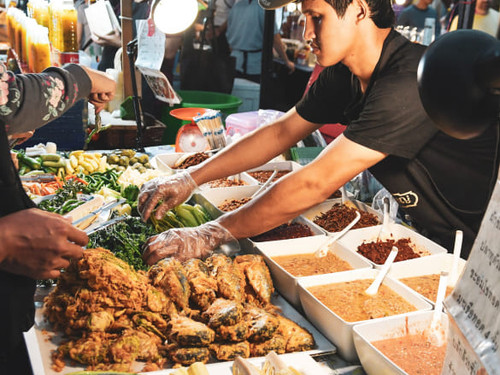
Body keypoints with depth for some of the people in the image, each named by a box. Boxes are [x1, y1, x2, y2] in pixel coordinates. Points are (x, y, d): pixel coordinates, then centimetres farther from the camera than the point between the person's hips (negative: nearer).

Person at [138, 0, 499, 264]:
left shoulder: (411, 82, -31)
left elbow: (316, 182, -34)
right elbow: (281, 132, 3)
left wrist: (213, 234, -28)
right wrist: (191, 178, -5)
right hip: (428, 236, 7)